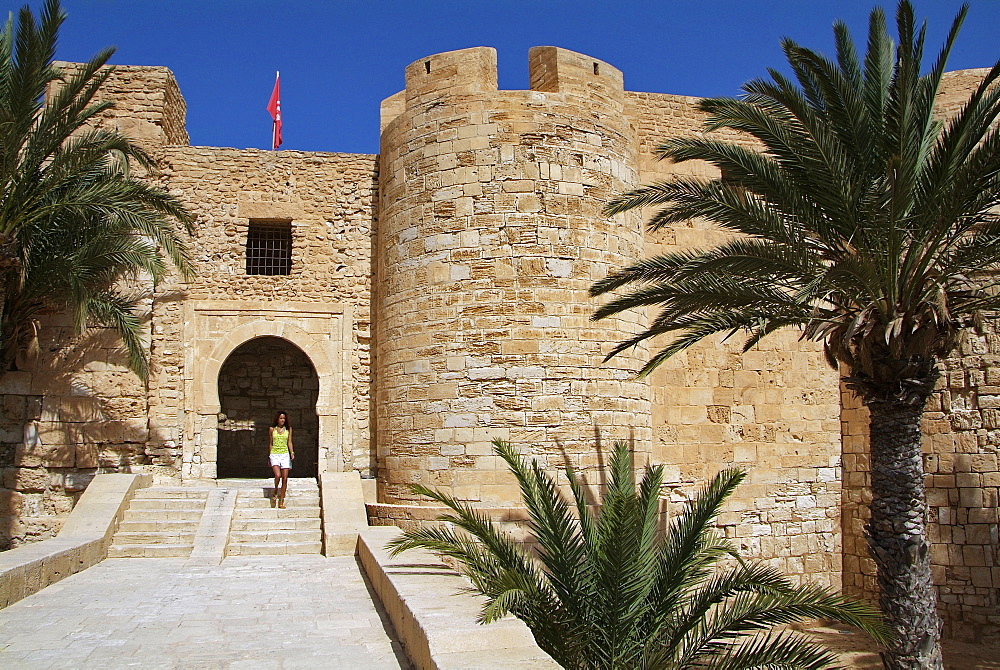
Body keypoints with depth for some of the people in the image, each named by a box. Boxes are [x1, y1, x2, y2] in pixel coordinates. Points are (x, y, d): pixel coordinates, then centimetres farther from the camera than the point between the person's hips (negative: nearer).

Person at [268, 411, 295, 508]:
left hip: (285, 455, 1)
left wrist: (292, 453, -7)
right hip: (274, 454, -1)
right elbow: (271, 443, 13)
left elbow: (289, 442, 9)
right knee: (278, 475, -22)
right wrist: (269, 457, 14)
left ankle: (281, 502, 3)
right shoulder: (272, 429, 7)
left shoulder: (288, 429, 8)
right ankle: (275, 492, 6)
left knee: (285, 478, -3)